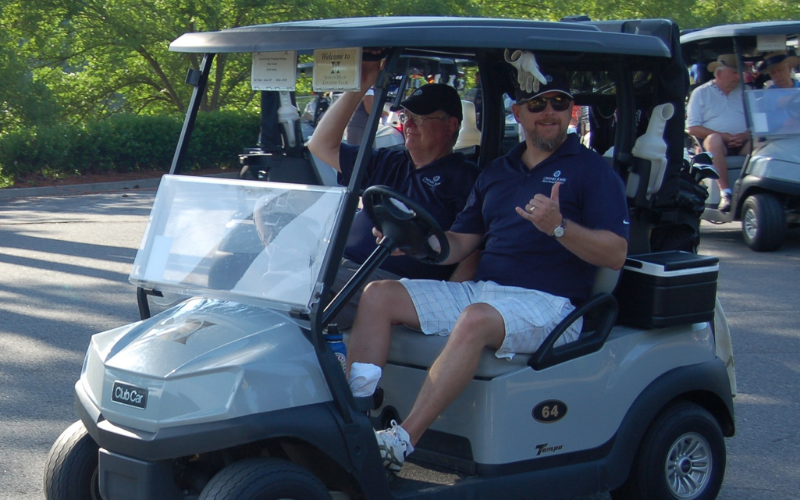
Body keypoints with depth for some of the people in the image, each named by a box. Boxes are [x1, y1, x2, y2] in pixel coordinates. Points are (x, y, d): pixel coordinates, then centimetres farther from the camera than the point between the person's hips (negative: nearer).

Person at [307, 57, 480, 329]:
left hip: (395, 282, -7)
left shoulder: (464, 176, 5)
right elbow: (322, 145, 28)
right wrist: (356, 90, 19)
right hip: (343, 267, 7)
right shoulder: (388, 163, 27)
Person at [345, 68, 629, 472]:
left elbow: (615, 254, -9)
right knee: (378, 295, -8)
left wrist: (558, 226, -26)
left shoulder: (592, 170, 1)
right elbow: (459, 244, 17)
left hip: (547, 302, -7)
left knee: (476, 319, -38)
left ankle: (401, 443, -38)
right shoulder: (497, 171, 20)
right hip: (479, 290, 7)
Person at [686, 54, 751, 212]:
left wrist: (745, 135, -14)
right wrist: (724, 136, -12)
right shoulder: (701, 93, 9)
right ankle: (726, 193, -43)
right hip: (714, 143, -2)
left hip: (743, 142, 2)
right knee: (714, 139, -36)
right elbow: (693, 128, 0)